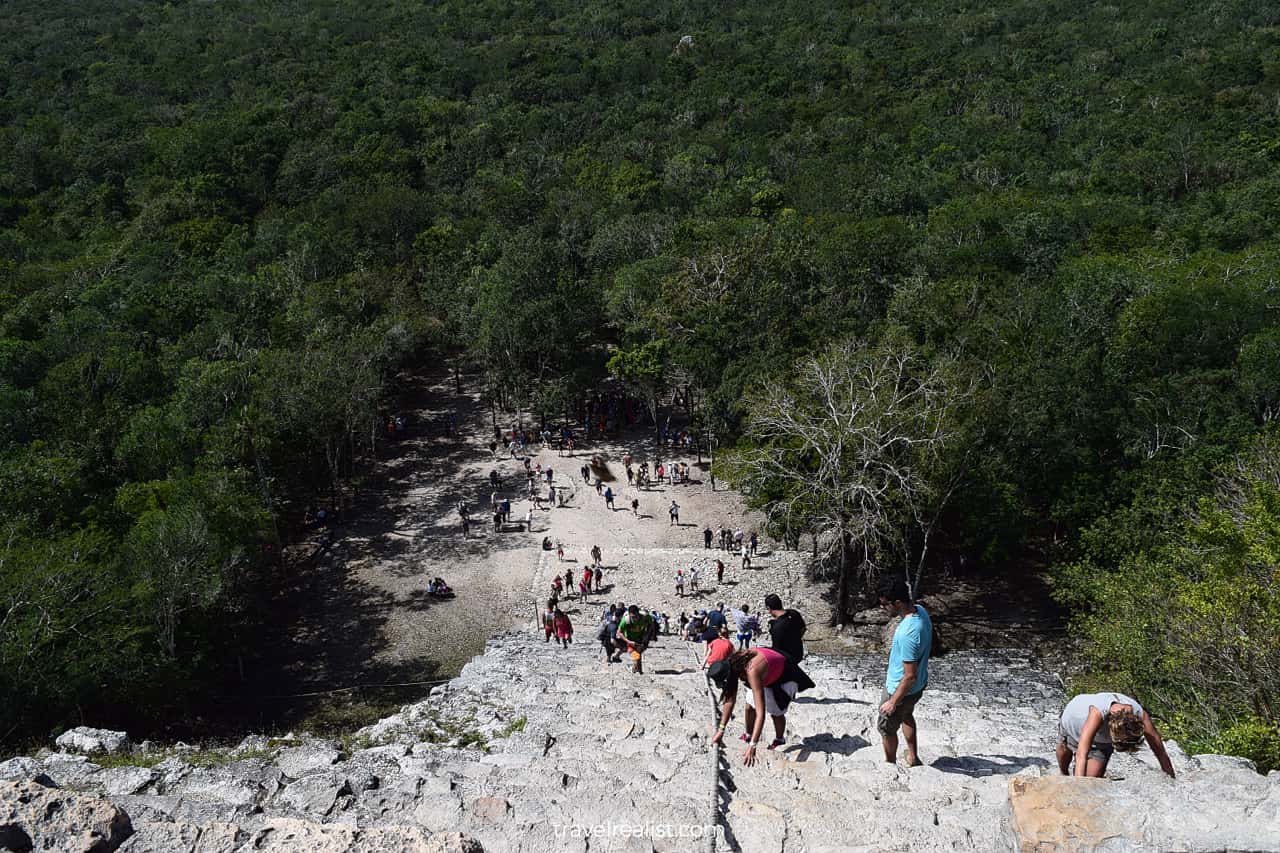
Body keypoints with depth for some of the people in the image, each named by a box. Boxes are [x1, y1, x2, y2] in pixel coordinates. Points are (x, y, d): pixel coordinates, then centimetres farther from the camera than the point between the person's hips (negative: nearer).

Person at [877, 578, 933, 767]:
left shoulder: (908, 634, -40)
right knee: (906, 716, 34)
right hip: (919, 684, 8)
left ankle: (890, 766, 39)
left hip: (903, 688, -8)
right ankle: (913, 757, 51)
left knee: (886, 728, 17)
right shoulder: (920, 610, -12)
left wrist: (893, 702, -20)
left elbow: (910, 676, -31)